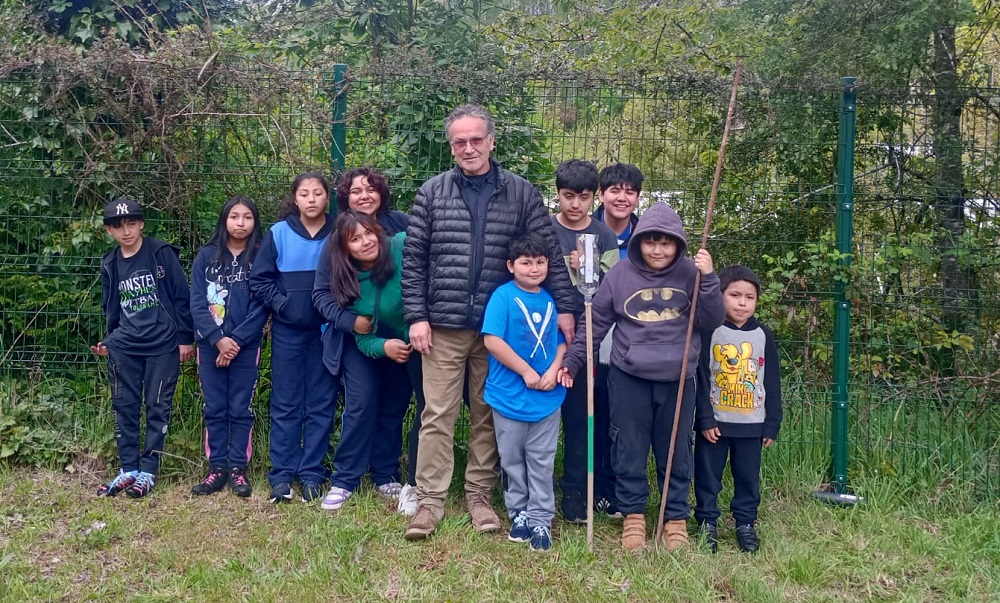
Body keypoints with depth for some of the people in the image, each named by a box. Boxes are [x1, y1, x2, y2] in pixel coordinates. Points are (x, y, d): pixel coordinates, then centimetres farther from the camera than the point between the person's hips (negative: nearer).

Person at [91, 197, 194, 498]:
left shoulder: (162, 253, -6)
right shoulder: (110, 264, 9)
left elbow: (181, 297, -6)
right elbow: (112, 310, 18)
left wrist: (185, 338, -8)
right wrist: (108, 340, 7)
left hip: (163, 346, -5)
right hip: (124, 348, 5)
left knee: (157, 408, 2)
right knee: (125, 408, 7)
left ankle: (148, 471, 9)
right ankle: (128, 469, 17)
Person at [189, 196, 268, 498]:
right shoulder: (206, 255, 4)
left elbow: (261, 307, -6)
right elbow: (197, 303, -1)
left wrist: (236, 341, -12)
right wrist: (218, 339, -12)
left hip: (246, 347, -2)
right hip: (210, 346, 2)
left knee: (240, 409, 4)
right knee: (214, 409, 7)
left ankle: (238, 468, 12)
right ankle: (216, 468, 15)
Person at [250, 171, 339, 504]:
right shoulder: (278, 233, 0)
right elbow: (259, 279, 2)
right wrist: (282, 303, -10)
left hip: (326, 331, 0)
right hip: (287, 331, 0)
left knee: (321, 404, 5)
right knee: (285, 404, 5)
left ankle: (312, 473, 14)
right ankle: (282, 474, 12)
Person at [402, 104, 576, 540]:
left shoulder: (522, 193, 4)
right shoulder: (432, 193, 4)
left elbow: (548, 254, 2)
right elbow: (413, 260, 3)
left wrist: (563, 307, -7)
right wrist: (416, 316, -3)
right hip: (443, 327, 0)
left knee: (488, 415, 9)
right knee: (437, 415, 2)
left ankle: (479, 493, 23)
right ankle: (430, 500, 11)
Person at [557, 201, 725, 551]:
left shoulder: (689, 273, -2)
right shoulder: (620, 274, -2)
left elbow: (711, 322, -4)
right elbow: (595, 323, 4)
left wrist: (708, 278, -15)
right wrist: (572, 360, 1)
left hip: (678, 379, 0)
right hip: (629, 378, 0)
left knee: (676, 452, 11)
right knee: (629, 451, 8)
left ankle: (676, 518, 26)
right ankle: (633, 515, 24)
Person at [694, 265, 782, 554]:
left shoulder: (763, 335, 3)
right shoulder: (710, 332, -6)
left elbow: (772, 383, 6)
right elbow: (701, 378, -7)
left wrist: (772, 425, 4)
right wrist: (705, 419, -11)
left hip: (751, 424, 2)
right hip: (714, 422, -2)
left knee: (748, 477, 10)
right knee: (708, 476, 6)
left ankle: (746, 524, 24)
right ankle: (707, 523, 19)